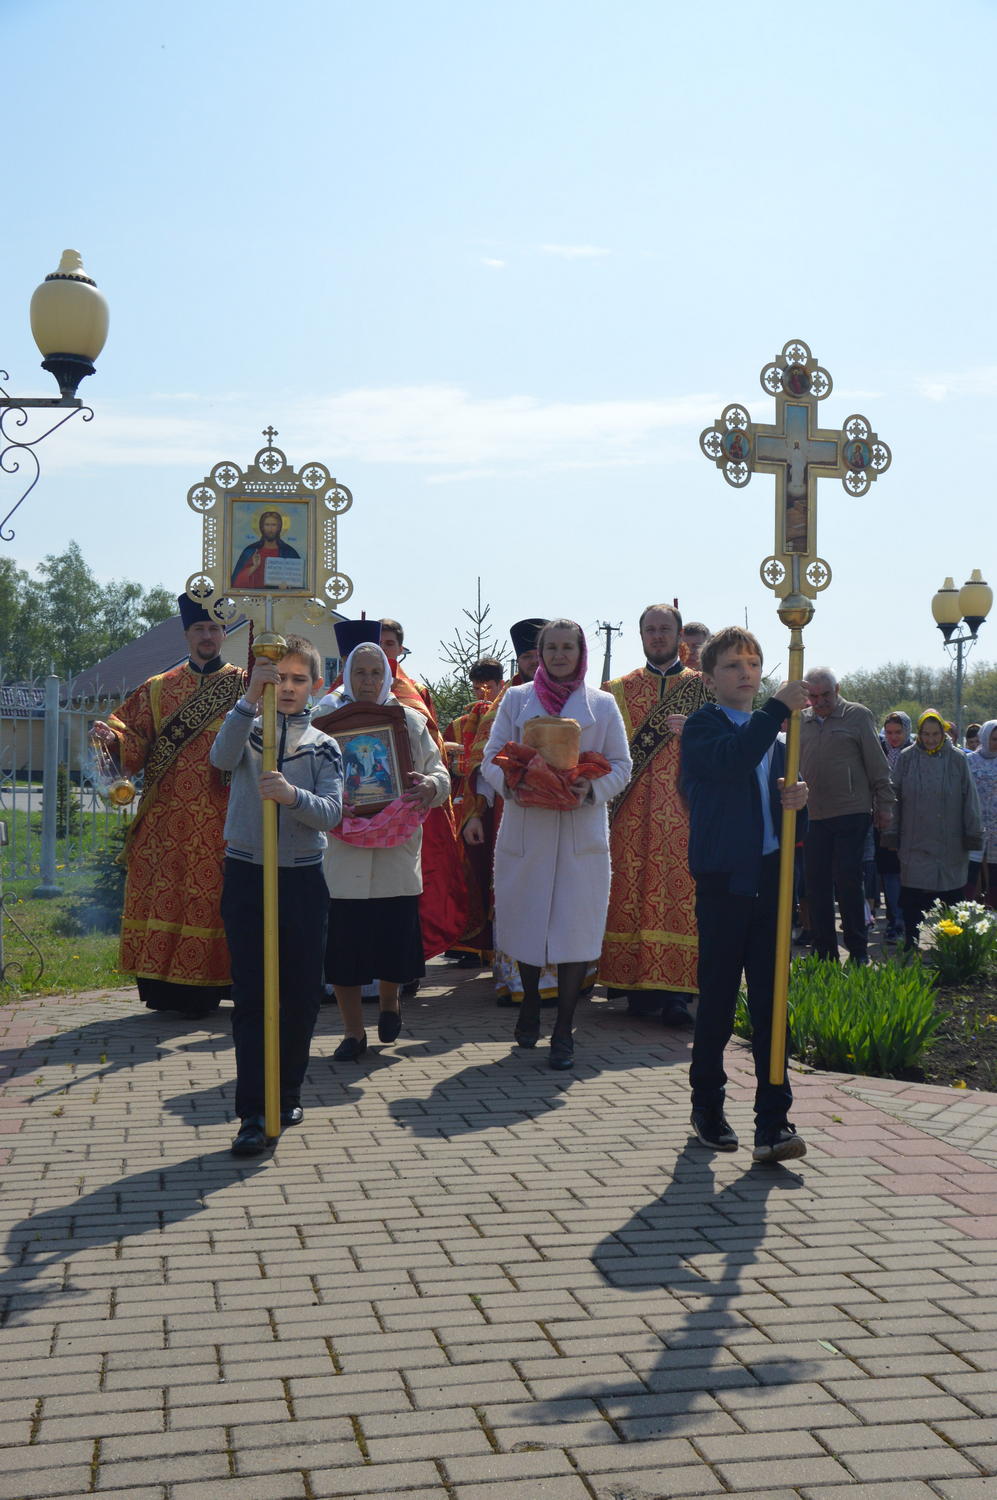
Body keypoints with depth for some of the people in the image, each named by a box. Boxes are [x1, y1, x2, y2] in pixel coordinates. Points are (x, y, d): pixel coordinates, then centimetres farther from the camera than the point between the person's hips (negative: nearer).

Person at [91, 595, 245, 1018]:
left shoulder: (244, 685, 7)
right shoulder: (159, 689, 13)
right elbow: (137, 745, 8)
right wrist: (114, 738, -12)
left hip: (222, 819, -2)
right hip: (167, 816, 2)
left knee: (211, 896, -3)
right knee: (163, 893, 0)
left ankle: (200, 990, 4)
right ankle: (165, 986, 8)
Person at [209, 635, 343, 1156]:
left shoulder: (323, 747, 5)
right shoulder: (248, 730, 4)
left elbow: (331, 812, -9)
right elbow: (222, 757, -21)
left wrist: (293, 795, -29)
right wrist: (252, 697, -31)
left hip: (303, 879, 2)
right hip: (247, 876, -2)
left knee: (302, 994, 6)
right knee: (250, 996, -4)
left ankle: (288, 1094, 25)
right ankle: (253, 1115, -4)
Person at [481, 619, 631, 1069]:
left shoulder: (602, 704, 9)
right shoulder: (516, 699, 10)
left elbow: (621, 766, 6)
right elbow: (491, 758, 6)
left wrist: (592, 789, -14)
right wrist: (509, 785, -15)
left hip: (582, 832, -1)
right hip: (525, 827, 1)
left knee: (575, 927, -6)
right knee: (527, 920, 7)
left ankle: (563, 1031, 2)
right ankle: (530, 1003, 32)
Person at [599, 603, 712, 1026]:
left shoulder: (701, 686, 10)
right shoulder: (620, 690, 14)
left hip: (683, 813, -1)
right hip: (633, 813, 1)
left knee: (681, 897, -7)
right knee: (633, 895, -2)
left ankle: (677, 991, -7)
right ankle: (638, 986, 6)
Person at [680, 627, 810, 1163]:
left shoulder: (774, 736, 19)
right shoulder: (702, 726, -1)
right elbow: (730, 761, -23)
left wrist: (793, 800, -1)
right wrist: (778, 707, -24)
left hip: (770, 878, 5)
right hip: (723, 878, -5)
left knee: (770, 1001, 1)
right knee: (718, 998, 5)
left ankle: (773, 1124, 1)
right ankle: (707, 1109, 20)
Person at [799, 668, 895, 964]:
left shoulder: (858, 715, 1)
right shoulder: (801, 721, 10)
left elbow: (877, 764, 2)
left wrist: (885, 804, 0)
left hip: (851, 814, -4)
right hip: (813, 816, 4)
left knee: (848, 881, -5)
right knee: (817, 884, 5)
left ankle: (858, 951, 8)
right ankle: (824, 952, 14)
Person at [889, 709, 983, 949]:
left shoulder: (957, 759, 1)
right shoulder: (907, 758, 2)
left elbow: (969, 798, 3)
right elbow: (895, 797, 5)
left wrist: (973, 834, 1)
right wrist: (892, 833, 3)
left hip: (949, 843, 0)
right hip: (915, 843, 0)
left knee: (951, 894, 5)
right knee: (912, 901, 1)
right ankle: (911, 945, 11)